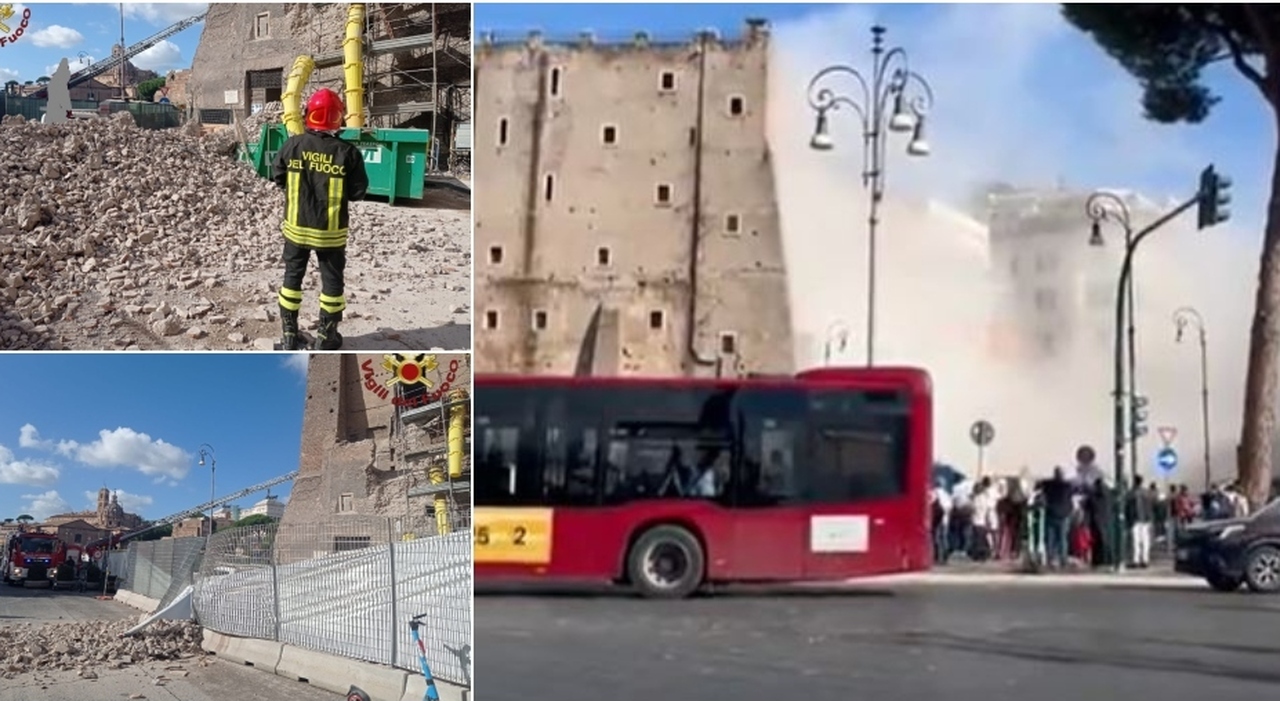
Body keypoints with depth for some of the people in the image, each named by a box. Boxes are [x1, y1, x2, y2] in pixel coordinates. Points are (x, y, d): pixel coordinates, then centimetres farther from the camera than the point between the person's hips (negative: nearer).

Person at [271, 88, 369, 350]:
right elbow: (358, 192, -8)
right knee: (332, 280, 12)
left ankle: (289, 334, 19)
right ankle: (326, 336, 18)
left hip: (297, 226, 2)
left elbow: (278, 177, 4)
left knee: (293, 276, 16)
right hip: (331, 230, -2)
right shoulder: (347, 152, -13)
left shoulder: (292, 145, -8)